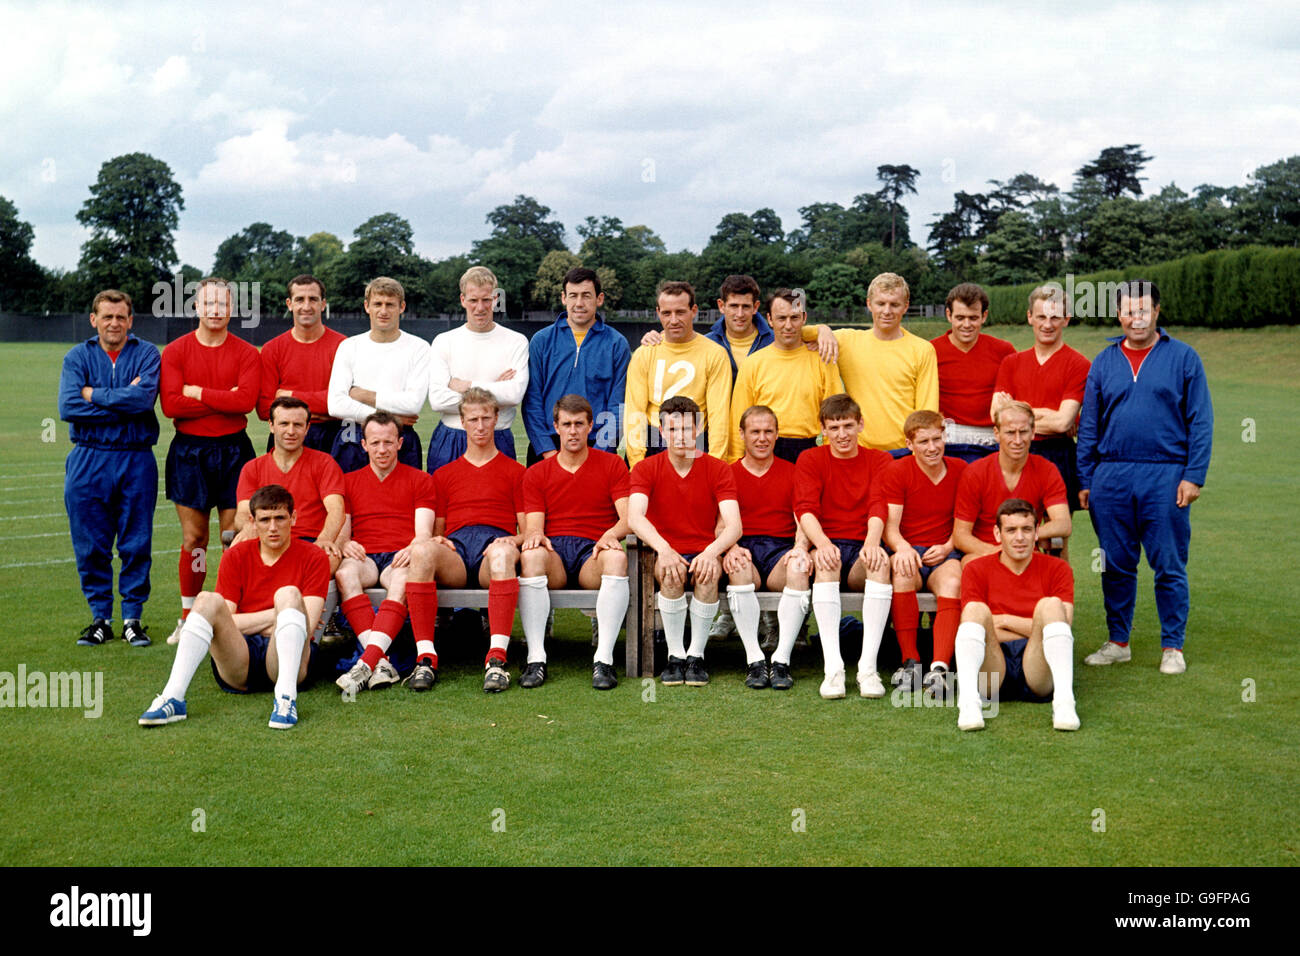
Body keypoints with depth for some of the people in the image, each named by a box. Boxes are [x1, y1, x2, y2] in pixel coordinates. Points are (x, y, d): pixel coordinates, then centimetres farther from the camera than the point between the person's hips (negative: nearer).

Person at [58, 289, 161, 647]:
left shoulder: (147, 355, 2)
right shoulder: (77, 357, 6)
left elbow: (143, 397, -17)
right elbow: (68, 407, -10)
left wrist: (94, 394, -9)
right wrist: (123, 403, -12)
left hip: (136, 460, -1)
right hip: (88, 460, 1)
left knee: (136, 545, 3)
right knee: (91, 546, 5)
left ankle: (133, 618, 14)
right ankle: (100, 617, 17)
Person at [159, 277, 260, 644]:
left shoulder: (246, 353, 2)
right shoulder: (175, 351, 3)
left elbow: (246, 400, -14)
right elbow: (170, 404, -10)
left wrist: (198, 392, -11)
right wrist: (223, 400, -13)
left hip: (233, 451, 0)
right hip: (189, 451, 0)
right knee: (193, 537, 3)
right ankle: (188, 618, 13)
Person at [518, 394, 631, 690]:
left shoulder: (612, 465, 14)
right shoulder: (536, 474, 17)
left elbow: (628, 518, 3)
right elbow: (533, 526, 8)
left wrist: (612, 534, -21)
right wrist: (534, 536, -19)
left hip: (592, 554, -1)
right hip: (553, 550, 1)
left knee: (616, 558, -37)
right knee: (531, 555, -36)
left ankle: (603, 659, -36)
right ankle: (536, 659, -34)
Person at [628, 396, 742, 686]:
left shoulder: (718, 469, 1)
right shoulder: (646, 469, 1)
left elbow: (734, 525, -10)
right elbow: (634, 518, -16)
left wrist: (712, 551, -32)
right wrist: (664, 549, -35)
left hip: (705, 552, 0)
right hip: (665, 552, 0)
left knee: (710, 572, -34)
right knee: (671, 571, -34)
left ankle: (696, 654, -17)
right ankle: (675, 655, -20)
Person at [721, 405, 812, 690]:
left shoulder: (792, 473, 17)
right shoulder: (729, 474, 15)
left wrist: (800, 548, -16)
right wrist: (731, 547, -19)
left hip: (781, 549, 0)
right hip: (744, 547, 0)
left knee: (799, 568, -35)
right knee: (738, 567, -37)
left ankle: (781, 660, -33)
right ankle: (755, 661, -33)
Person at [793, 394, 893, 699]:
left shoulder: (879, 460, 11)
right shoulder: (810, 460, 9)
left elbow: (878, 505, -6)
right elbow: (805, 509, -6)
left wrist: (871, 542, -28)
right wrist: (822, 543, -28)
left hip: (862, 550, 1)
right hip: (826, 545, 0)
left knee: (881, 562, -34)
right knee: (826, 562, -36)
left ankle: (868, 666, -38)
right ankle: (832, 667, -42)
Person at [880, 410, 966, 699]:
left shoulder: (960, 470, 9)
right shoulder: (896, 472, 1)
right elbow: (890, 526, -5)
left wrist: (948, 547, -8)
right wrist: (902, 547, -28)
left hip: (944, 554, 1)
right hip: (907, 551, -1)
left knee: (953, 581, -34)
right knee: (902, 572, -37)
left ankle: (939, 668, -41)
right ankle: (910, 661, -30)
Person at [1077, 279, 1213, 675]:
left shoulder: (1183, 357, 3)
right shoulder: (1104, 362, 11)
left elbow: (1201, 422, 1)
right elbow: (1089, 426, 12)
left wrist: (1194, 475, -7)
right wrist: (1085, 481, 7)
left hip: (1165, 478, -2)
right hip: (1111, 477, 3)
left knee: (1169, 567, 1)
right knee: (1116, 565, 9)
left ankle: (1173, 647, 13)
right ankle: (1118, 642, 20)